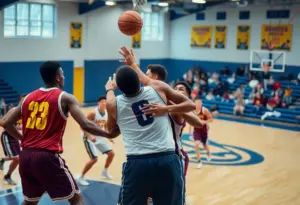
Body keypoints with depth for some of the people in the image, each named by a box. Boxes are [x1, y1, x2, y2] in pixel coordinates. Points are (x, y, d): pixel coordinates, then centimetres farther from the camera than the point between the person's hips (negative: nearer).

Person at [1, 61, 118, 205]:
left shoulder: (28, 97, 13)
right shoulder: (65, 98, -3)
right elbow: (85, 125, -13)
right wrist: (109, 134, -1)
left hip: (26, 156, 6)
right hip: (48, 156, -6)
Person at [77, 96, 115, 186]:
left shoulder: (107, 113, -1)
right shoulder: (93, 113, -23)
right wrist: (90, 136, -30)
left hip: (99, 137, 7)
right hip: (89, 137, -7)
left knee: (111, 154, 7)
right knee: (94, 159, -16)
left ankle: (105, 171, 32)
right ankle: (81, 178, 1)